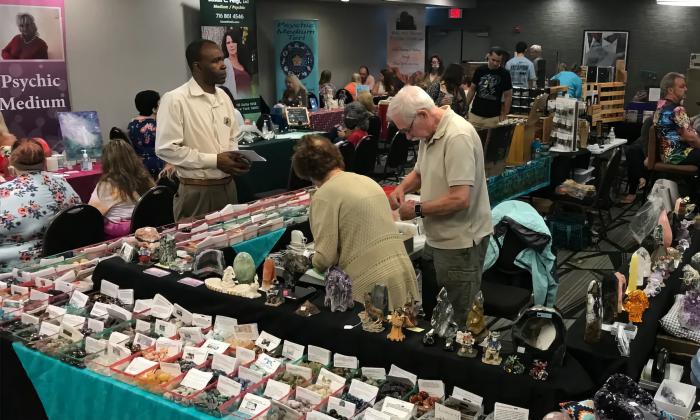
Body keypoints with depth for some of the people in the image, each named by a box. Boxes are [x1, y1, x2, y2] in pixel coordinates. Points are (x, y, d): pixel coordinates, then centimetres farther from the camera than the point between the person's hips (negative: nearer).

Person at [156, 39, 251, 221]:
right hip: (197, 192, -7)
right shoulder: (175, 100, -13)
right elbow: (166, 148, -17)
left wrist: (235, 157, -4)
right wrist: (214, 160, -19)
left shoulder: (223, 97, 9)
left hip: (228, 187, 7)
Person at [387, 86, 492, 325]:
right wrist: (402, 188, 2)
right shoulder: (430, 132, 7)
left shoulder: (458, 137, -24)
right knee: (430, 310, 21)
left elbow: (459, 199, -28)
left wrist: (417, 210, -16)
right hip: (437, 238, 10)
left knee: (458, 322, 4)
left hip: (460, 243, -9)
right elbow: (420, 171, 23)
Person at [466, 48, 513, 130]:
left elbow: (508, 96, 0)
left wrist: (504, 115, -5)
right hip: (475, 115, 2)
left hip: (493, 117, -2)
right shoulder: (480, 70, 2)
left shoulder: (504, 74, -4)